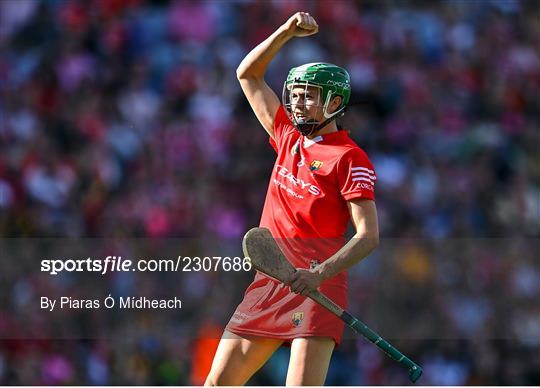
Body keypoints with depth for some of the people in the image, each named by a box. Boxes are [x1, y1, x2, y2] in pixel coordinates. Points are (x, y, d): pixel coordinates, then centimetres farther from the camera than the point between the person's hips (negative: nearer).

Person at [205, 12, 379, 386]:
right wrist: (286, 32, 11)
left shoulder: (350, 158, -5)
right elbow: (248, 75, 23)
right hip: (267, 284, 7)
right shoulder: (288, 136, 15)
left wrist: (320, 274, -25)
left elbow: (368, 236, -12)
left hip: (317, 286, -7)